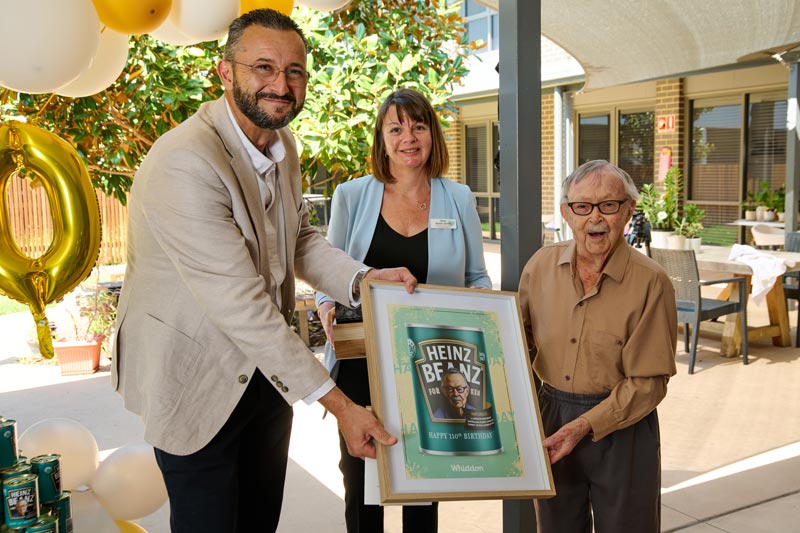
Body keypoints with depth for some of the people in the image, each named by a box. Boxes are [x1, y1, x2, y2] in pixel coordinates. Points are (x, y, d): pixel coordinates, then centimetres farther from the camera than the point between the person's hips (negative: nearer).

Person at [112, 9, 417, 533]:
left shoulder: (282, 144, 1)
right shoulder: (184, 164, -28)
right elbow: (240, 305, -30)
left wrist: (363, 279, -10)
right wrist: (338, 403, -28)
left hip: (266, 366, 8)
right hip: (197, 379, -8)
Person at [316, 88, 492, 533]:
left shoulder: (458, 199, 4)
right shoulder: (351, 197, 1)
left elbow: (477, 279, 10)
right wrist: (327, 308, -14)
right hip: (363, 362, 0)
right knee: (360, 478, 10)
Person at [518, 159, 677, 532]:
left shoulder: (650, 282, -16)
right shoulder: (541, 265, -2)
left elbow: (648, 381, -15)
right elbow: (522, 339, 10)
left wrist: (585, 425, -20)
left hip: (621, 426, -3)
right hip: (551, 417, 4)